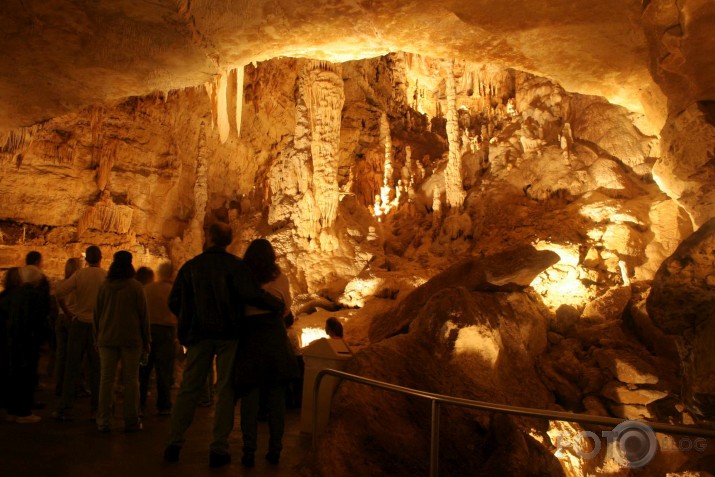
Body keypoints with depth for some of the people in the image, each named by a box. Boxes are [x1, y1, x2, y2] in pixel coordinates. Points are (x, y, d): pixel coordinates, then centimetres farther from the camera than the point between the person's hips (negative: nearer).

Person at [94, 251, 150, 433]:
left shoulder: (104, 286, 3)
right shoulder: (135, 286, -6)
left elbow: (97, 313, 10)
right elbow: (143, 314, -3)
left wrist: (98, 336, 20)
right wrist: (146, 339, 5)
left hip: (107, 338, 3)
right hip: (131, 339, -3)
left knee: (106, 379, 7)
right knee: (131, 380, 3)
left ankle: (103, 421, 8)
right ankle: (131, 422, 5)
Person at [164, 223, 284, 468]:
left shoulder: (190, 266, 4)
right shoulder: (234, 265, -5)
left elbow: (174, 302, 5)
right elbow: (252, 294, -17)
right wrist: (279, 306, -4)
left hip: (199, 334, 2)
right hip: (228, 333, -2)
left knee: (188, 389, 10)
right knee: (225, 390, 3)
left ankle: (174, 443, 10)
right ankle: (219, 448, 3)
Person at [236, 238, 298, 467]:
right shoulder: (280, 277, 4)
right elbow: (285, 309, 11)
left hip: (249, 339, -1)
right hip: (275, 339, 1)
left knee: (250, 397, 3)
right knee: (276, 397, 6)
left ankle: (249, 451, 1)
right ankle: (275, 450, 9)